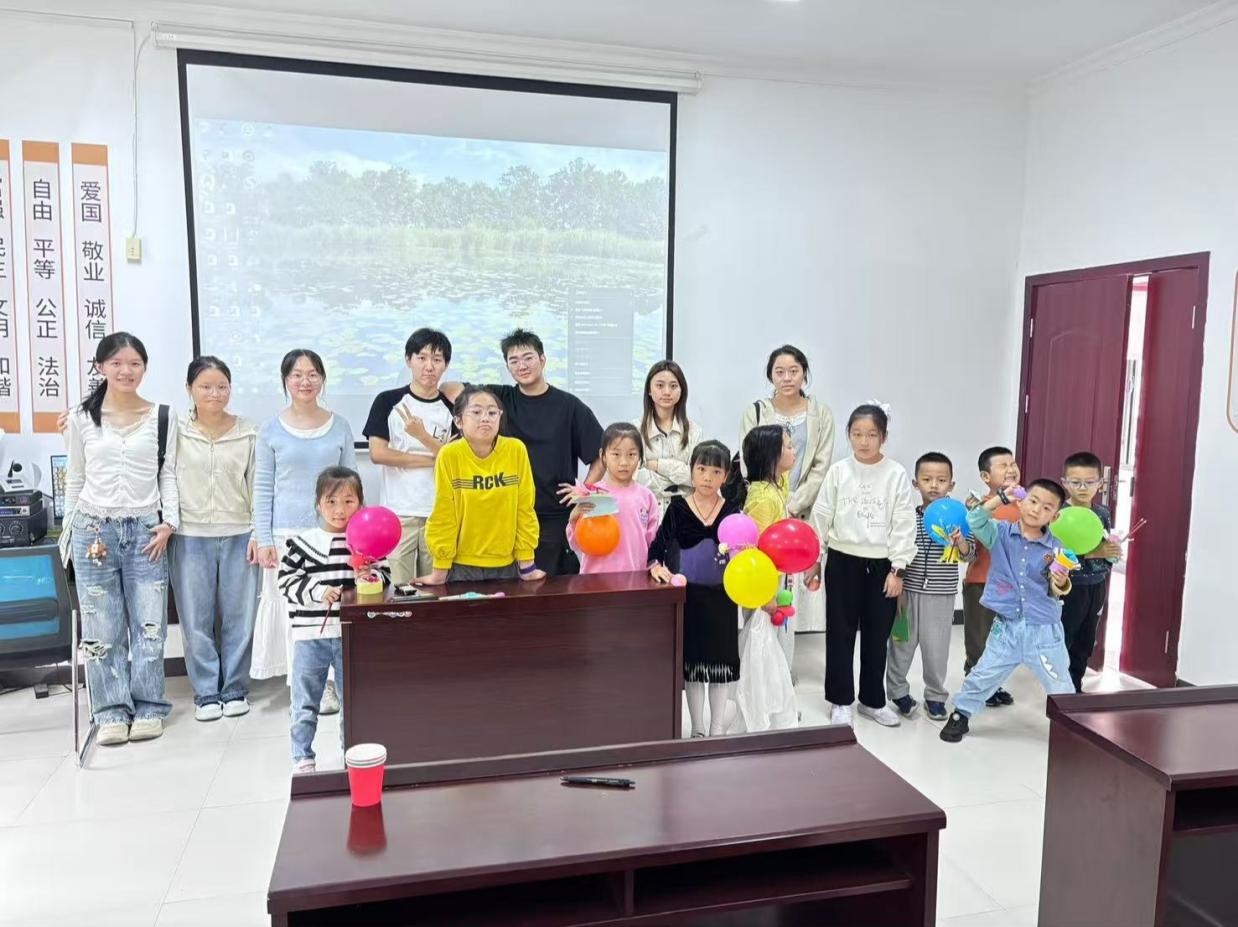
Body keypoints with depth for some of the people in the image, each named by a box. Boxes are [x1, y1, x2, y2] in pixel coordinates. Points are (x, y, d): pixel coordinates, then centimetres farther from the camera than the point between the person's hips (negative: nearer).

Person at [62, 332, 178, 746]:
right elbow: (75, 479, 10)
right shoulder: (81, 418, 4)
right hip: (94, 528, 1)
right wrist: (70, 532, 9)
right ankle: (112, 712, 12)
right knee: (101, 627, 3)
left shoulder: (163, 416, 3)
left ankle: (147, 709, 13)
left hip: (146, 529, 0)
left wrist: (169, 523, -4)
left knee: (149, 624, 2)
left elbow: (168, 474, 5)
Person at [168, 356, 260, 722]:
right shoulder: (175, 432, 2)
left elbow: (257, 487, 5)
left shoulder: (248, 433, 4)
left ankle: (235, 689, 18)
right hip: (191, 537, 0)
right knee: (196, 620, 4)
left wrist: (258, 534, 1)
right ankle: (207, 693, 16)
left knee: (238, 617, 5)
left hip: (239, 535, 1)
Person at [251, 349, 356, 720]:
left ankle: (327, 682, 10)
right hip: (288, 533, -1)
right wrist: (264, 540, -2)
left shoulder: (339, 426, 6)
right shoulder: (271, 431, 3)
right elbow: (263, 488, 4)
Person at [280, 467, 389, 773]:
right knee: (305, 702, 11)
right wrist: (317, 590, -17)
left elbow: (384, 575, 1)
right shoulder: (301, 543, -4)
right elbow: (286, 582, -4)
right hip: (310, 635, -1)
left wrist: (369, 577, -20)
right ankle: (302, 758, 25)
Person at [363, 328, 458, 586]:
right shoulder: (388, 402, 2)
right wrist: (433, 459, -5)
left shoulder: (452, 408, 5)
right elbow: (377, 453, -5)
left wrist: (422, 435, -16)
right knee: (399, 589, -1)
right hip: (398, 513, -1)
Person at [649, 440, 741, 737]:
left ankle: (718, 730, 22)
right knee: (691, 657, 9)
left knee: (720, 658, 7)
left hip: (721, 596, 1)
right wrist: (656, 566, -22)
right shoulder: (677, 508, -4)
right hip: (687, 595, 0)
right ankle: (697, 729, 23)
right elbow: (657, 546, -4)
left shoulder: (732, 511, -1)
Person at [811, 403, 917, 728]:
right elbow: (822, 517, 2)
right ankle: (841, 701, 19)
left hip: (881, 564, 0)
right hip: (843, 561, 0)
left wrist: (897, 569, -7)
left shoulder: (897, 475, -3)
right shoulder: (838, 471, -2)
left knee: (877, 635, 11)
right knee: (840, 633, 7)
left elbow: (904, 525, -3)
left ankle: (873, 700, 26)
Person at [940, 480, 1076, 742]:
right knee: (982, 677, 11)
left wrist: (1061, 583, -23)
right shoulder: (1001, 533, -5)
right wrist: (1001, 497, -25)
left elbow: (1056, 593, -1)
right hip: (1006, 627, 0)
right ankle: (961, 715, 31)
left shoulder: (1055, 548, -6)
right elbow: (975, 521, -22)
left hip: (1045, 631, 0)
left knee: (1060, 686, 11)